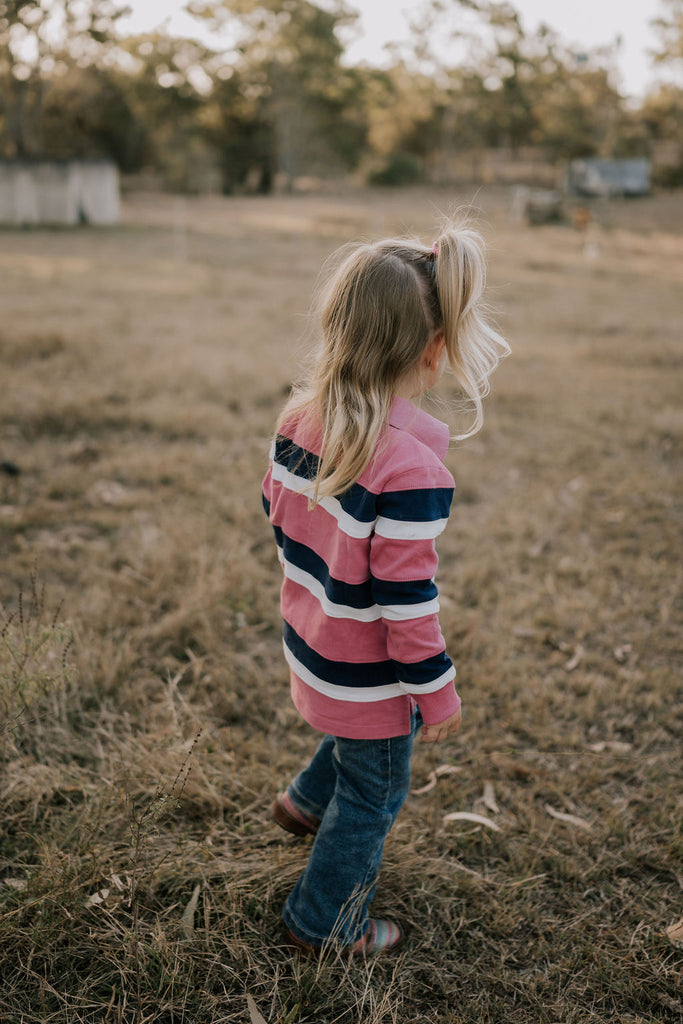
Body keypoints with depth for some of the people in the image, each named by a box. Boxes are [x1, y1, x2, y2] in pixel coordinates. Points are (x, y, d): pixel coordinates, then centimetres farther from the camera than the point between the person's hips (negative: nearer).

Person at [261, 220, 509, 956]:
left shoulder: (301, 416, -9)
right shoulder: (410, 465, -32)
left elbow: (277, 511, 6)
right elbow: (406, 598, -27)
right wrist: (437, 693, -13)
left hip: (312, 640, 7)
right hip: (368, 673, -7)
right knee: (373, 796, 17)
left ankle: (306, 801, 55)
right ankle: (323, 924, 36)